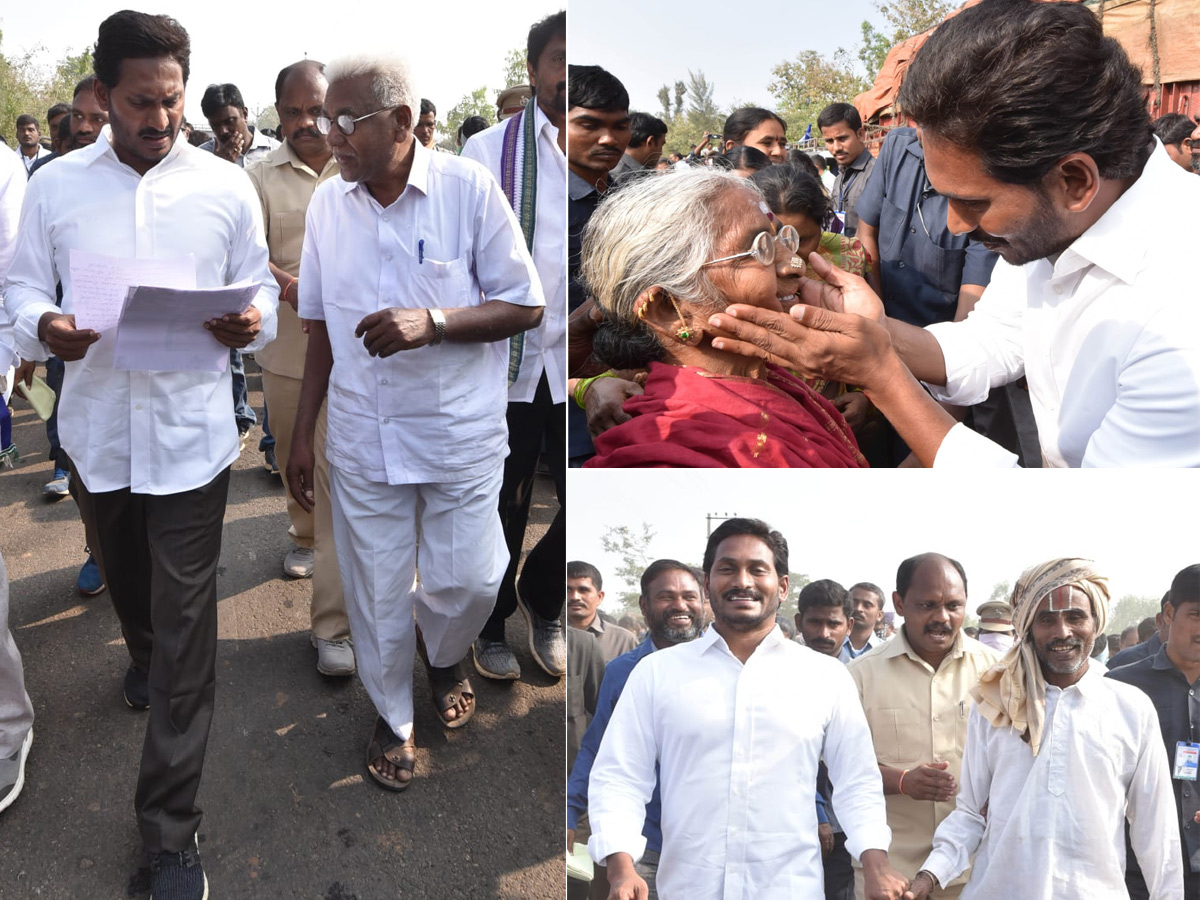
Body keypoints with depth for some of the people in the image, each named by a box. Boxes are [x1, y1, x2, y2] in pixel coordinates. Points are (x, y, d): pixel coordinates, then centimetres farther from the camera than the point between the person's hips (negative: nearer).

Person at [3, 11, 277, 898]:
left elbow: (261, 289, 4)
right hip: (96, 426, 3)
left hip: (189, 432, -2)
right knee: (125, 577, 25)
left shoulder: (227, 187, -1)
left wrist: (253, 322, -19)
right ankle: (143, 655, 60)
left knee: (186, 631, -3)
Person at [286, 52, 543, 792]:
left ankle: (445, 657, 42)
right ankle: (392, 717, 37)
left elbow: (526, 307, -8)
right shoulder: (326, 204, 2)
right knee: (377, 588, 12)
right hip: (362, 437, 3)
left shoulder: (469, 189, -10)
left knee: (467, 579, 5)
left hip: (460, 433, -2)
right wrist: (303, 434, 9)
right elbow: (320, 327, 9)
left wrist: (433, 323, -24)